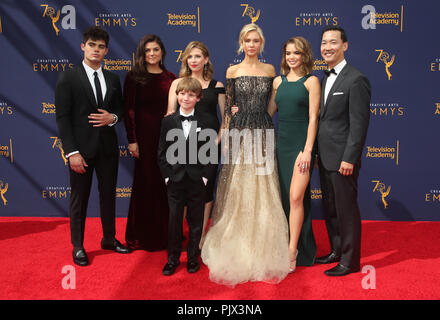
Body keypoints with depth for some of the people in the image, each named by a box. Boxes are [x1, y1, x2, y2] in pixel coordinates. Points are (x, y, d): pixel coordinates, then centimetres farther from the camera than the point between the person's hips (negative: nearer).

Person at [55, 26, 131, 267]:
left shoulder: (113, 79, 9)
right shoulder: (68, 78, -4)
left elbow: (120, 109, 17)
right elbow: (62, 118, -9)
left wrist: (112, 118, -9)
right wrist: (72, 152, -16)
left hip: (108, 147, 4)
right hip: (81, 148, -4)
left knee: (109, 195, 14)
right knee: (79, 199, 7)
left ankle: (109, 239, 32)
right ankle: (78, 247, 22)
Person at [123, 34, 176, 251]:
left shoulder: (170, 78, 9)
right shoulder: (134, 77, -1)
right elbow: (128, 110, -5)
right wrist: (132, 140, -11)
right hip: (145, 135, -3)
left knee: (167, 183, 8)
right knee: (146, 183, 4)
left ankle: (166, 232, 23)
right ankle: (143, 236, 18)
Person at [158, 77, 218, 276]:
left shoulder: (207, 123, 1)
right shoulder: (168, 121, 4)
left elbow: (212, 153, 0)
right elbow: (162, 153, 4)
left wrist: (206, 176, -7)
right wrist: (167, 175, -4)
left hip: (197, 181, 0)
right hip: (175, 180, 1)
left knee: (196, 220, 10)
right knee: (174, 220, 7)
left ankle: (193, 257, 26)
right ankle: (172, 259, 22)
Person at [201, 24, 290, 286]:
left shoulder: (270, 70, 9)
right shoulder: (232, 71, 6)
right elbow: (228, 107, 4)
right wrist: (226, 138, -1)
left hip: (263, 133, 1)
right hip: (239, 132, -1)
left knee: (263, 193, 3)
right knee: (237, 191, 1)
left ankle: (263, 252, 16)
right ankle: (236, 252, 13)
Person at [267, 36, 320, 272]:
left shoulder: (311, 81, -2)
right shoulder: (278, 81, 12)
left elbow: (313, 118, -7)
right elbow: (268, 111, 17)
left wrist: (307, 150, -13)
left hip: (301, 144, -5)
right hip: (281, 143, 5)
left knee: (296, 197, -10)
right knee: (285, 197, 9)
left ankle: (293, 251, 0)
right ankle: (293, 243, 24)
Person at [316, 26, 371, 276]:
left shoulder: (356, 80, -12)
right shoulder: (327, 78, 14)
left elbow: (359, 124, -16)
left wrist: (349, 159, -19)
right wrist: (316, 152, 13)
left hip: (342, 159, -9)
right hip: (325, 158, 9)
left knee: (346, 210, 2)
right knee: (330, 209, 17)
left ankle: (350, 261, 15)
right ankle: (337, 251, 33)